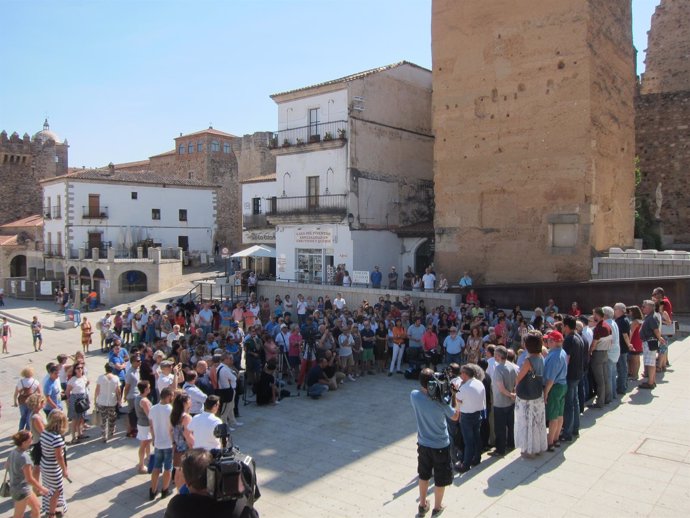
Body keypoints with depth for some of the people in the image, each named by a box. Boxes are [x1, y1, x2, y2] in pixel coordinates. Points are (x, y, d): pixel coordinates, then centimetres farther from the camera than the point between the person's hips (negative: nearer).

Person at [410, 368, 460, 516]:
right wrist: (454, 396, -5)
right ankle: (437, 508, 32)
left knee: (423, 475, 24)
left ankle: (422, 505, 38)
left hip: (423, 444, 3)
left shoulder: (414, 395, -17)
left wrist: (425, 387, -3)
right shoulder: (441, 401, -25)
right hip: (441, 446, -3)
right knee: (440, 479, 17)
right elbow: (455, 417, -7)